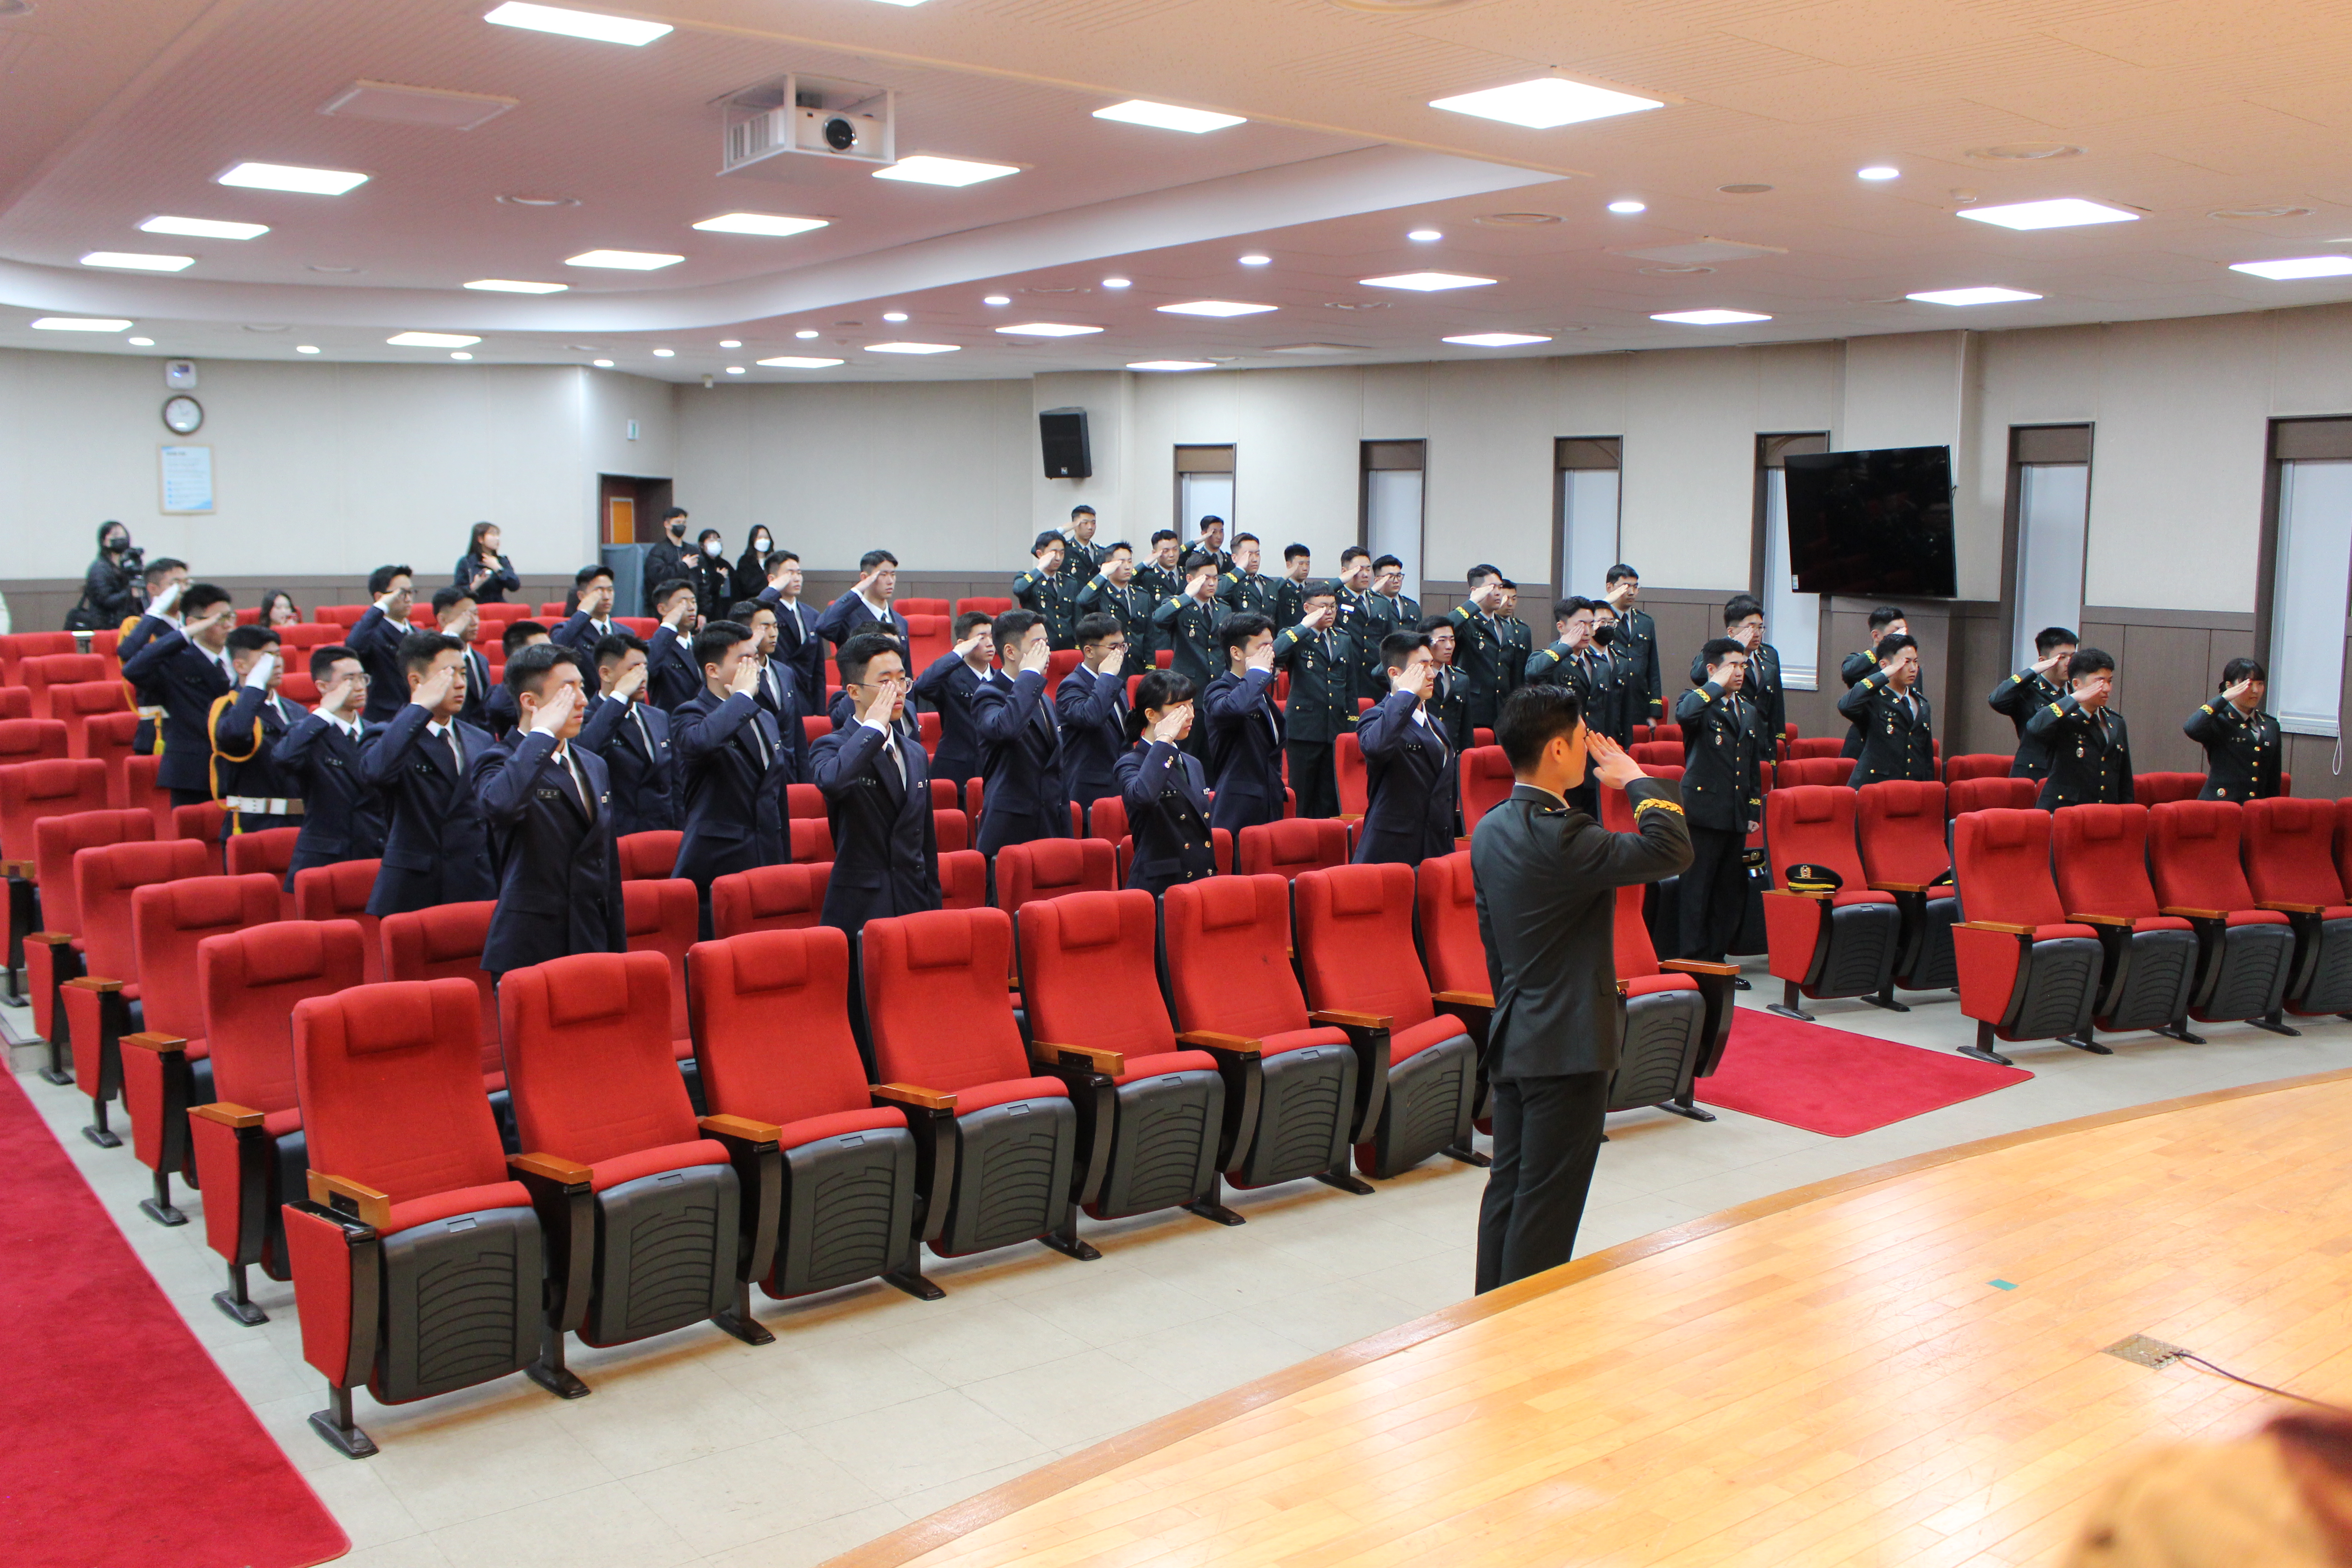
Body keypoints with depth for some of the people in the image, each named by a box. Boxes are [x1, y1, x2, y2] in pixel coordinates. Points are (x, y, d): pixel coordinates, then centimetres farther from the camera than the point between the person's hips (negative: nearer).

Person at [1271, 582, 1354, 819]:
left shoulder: (1344, 642, 17)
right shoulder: (1294, 637, 1)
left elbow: (1351, 690, 19)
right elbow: (1274, 655, -23)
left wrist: (1352, 728, 12)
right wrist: (1304, 627, -17)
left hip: (1337, 731, 5)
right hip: (1304, 730, -5)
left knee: (1331, 800, 7)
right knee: (1302, 799, 0)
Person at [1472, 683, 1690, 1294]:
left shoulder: (1489, 831, 6)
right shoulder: (1562, 838, -23)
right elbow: (1672, 850, -24)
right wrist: (1634, 778, -10)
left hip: (1512, 1037, 9)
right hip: (1566, 1044, -9)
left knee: (1509, 1185, 16)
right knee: (1547, 1200, 1)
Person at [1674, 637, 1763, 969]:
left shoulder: (1748, 711, 17)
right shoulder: (1699, 701, -4)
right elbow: (1684, 714, -32)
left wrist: (1754, 811, 16)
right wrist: (1717, 686, -19)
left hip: (1736, 817, 7)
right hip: (1704, 812, -7)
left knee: (1730, 892, 11)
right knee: (1696, 891, -3)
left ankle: (1716, 958, 20)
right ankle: (1693, 961, 3)